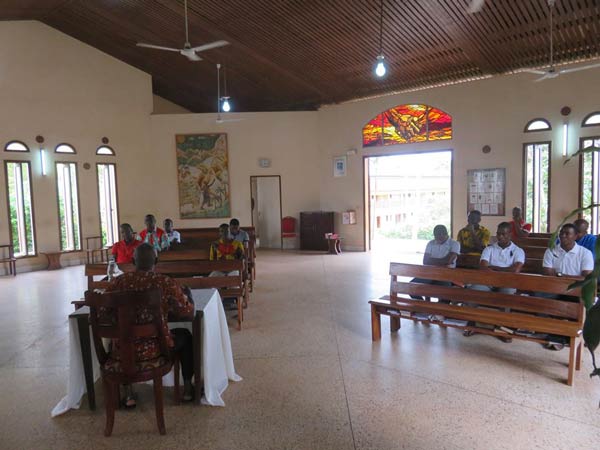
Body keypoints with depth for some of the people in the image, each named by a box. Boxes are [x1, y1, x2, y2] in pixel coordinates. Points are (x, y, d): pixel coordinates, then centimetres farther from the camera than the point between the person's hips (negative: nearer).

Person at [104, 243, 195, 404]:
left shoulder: (117, 282, -5)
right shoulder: (166, 282, -12)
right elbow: (188, 313, -6)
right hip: (155, 349, -2)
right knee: (185, 335, 28)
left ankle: (128, 392, 35)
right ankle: (187, 387, 33)